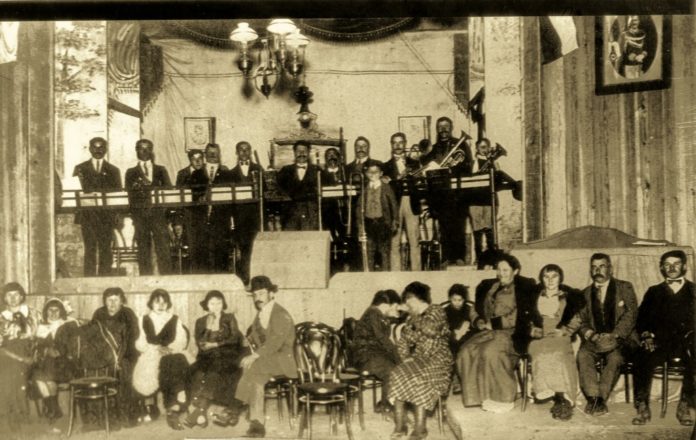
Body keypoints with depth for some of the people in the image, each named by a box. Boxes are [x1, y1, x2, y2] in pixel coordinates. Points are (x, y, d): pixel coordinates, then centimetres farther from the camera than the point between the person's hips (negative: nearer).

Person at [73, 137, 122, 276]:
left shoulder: (113, 170, 14)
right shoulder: (80, 169, 13)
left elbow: (118, 193, 7)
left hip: (106, 216, 1)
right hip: (87, 216, -1)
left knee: (105, 250, -2)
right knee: (90, 250, -4)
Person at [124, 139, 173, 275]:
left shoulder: (161, 170, 16)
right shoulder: (131, 172, 16)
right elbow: (130, 193, 8)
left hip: (158, 213, 0)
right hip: (140, 214, 0)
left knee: (163, 247, -8)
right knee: (143, 249, -3)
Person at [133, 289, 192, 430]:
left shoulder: (175, 320, 19)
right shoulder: (144, 320, 17)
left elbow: (181, 341, 6)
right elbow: (140, 344, 5)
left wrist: (169, 348, -14)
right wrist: (156, 349, -13)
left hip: (172, 354, 1)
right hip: (151, 358, 0)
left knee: (178, 363, -36)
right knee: (165, 364, -36)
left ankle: (172, 410, -35)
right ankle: (174, 409, -31)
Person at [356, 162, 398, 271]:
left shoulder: (386, 188, 3)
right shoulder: (364, 189, 9)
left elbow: (393, 205, 3)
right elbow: (359, 207, 9)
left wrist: (394, 221, -4)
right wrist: (360, 224, 2)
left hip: (383, 222, -2)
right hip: (368, 222, 2)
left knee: (384, 251, -2)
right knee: (369, 252, 0)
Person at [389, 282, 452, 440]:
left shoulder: (436, 311, -1)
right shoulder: (412, 317, 20)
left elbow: (430, 330, -20)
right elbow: (403, 342, 13)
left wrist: (415, 319, -3)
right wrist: (405, 357, -6)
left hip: (437, 359, -6)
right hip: (418, 359, 6)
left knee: (417, 378, -32)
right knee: (397, 375, -19)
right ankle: (399, 426, -20)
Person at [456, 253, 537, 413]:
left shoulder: (524, 287, 4)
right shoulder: (487, 287, 21)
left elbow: (519, 318, -5)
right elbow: (478, 311, 25)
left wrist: (494, 323, -10)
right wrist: (479, 322, 3)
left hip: (512, 334, -5)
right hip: (489, 331, 5)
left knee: (491, 351, -33)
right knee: (466, 352, -22)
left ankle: (503, 398, -18)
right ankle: (481, 395, -13)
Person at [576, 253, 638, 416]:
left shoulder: (625, 288, 8)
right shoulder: (585, 293, 17)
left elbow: (630, 315, -3)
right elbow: (582, 322, 11)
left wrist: (613, 336, -17)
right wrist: (592, 335, -12)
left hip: (620, 339, -2)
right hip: (594, 340, 3)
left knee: (615, 357, -34)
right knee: (583, 355, -29)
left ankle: (600, 399, -28)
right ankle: (593, 397, -28)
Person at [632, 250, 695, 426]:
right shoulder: (654, 292, 26)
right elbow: (641, 319, 14)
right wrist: (647, 335, -6)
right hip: (660, 342, 1)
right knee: (642, 358, -32)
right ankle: (642, 408, -23)